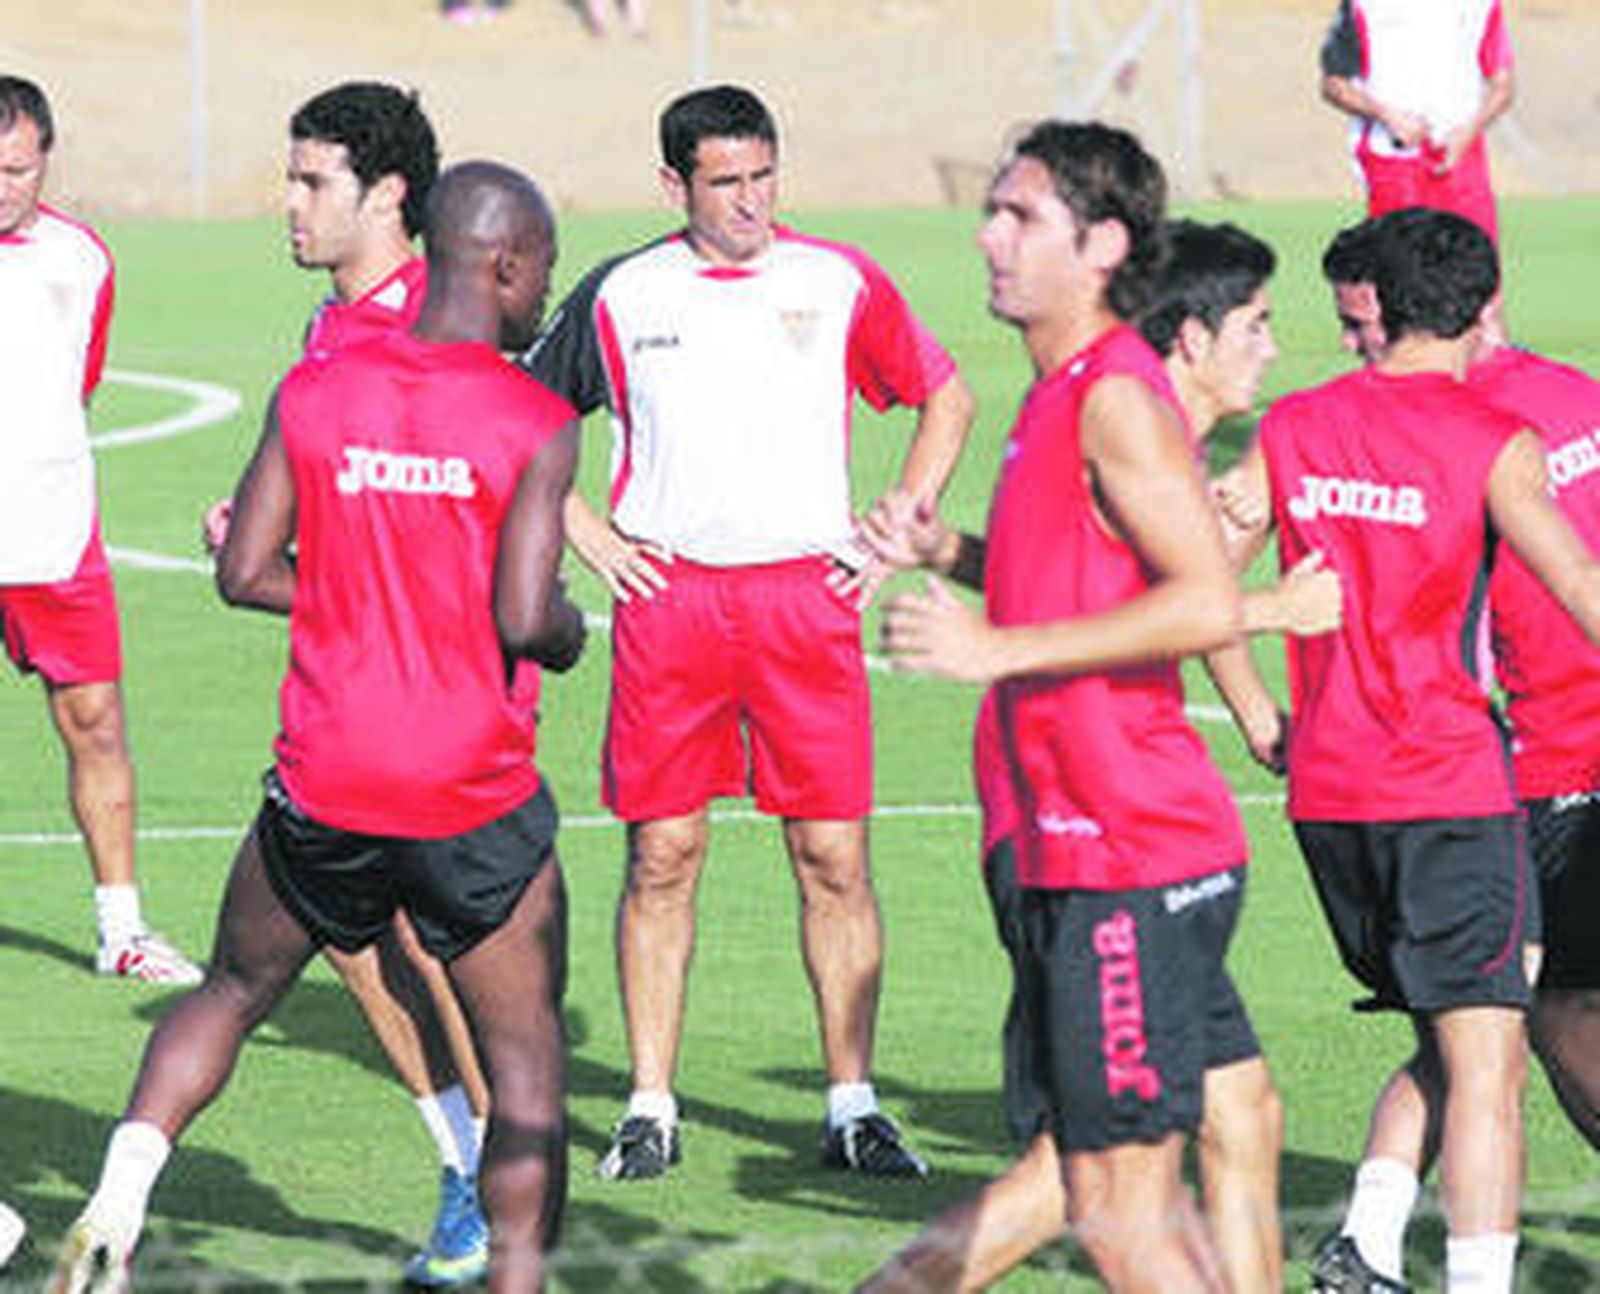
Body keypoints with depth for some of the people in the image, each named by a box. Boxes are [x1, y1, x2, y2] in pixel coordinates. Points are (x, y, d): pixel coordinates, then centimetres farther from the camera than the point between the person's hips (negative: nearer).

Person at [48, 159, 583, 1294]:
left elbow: (246, 572, 2)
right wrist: (571, 627, 6)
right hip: (474, 790, -3)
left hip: (324, 783, 3)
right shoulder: (536, 423, -10)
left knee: (233, 994, 22)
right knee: (526, 1054, 9)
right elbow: (526, 619, -17)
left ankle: (118, 1200, 4)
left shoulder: (314, 391, 1)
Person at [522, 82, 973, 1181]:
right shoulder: (620, 296, 5)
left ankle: (854, 1108, 4)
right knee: (663, 854, 1)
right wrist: (586, 535, 6)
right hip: (665, 595, 0)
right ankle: (652, 1110, 7)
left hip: (806, 592, 0)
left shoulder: (841, 284, 4)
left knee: (833, 858, -2)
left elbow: (947, 399, 16)